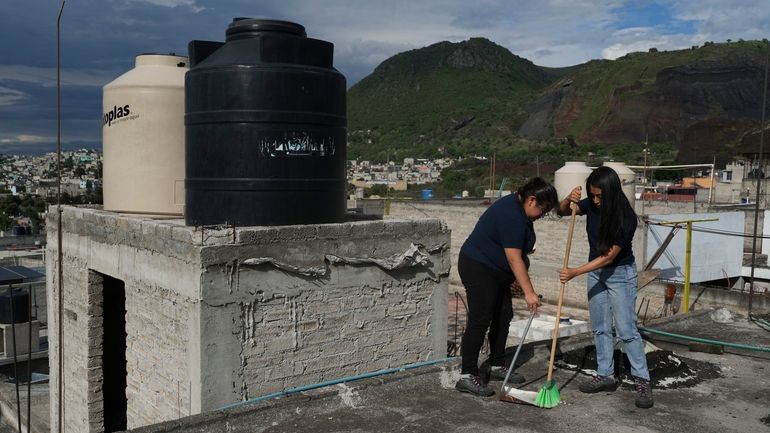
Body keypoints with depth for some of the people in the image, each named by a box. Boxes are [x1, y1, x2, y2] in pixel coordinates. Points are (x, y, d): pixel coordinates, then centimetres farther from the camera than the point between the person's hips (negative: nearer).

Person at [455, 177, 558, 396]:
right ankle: (467, 376, -9)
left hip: (495, 271, 11)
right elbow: (514, 259, -28)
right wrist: (529, 292, -28)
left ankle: (497, 366, 22)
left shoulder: (519, 207, 6)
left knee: (503, 316, 11)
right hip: (478, 269, -11)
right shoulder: (511, 216, -26)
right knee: (480, 320, -12)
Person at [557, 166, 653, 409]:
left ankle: (642, 381, 3)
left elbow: (608, 257, -25)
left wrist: (574, 273, -26)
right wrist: (569, 200, -23)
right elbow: (562, 211, 1)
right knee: (600, 328, 10)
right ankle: (606, 376, 19)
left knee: (626, 329, -6)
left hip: (620, 273, -6)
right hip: (596, 271, 6)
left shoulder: (625, 218, -26)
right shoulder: (592, 205, -10)